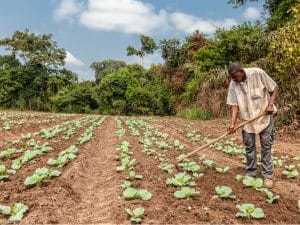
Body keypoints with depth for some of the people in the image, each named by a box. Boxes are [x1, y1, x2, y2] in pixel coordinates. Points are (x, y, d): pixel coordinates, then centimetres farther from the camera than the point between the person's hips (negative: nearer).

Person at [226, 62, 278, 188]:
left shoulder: (257, 73, -17)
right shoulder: (233, 84, -9)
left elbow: (274, 88, -6)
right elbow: (234, 105, -9)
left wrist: (270, 104, -17)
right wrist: (233, 123, -19)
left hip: (264, 116, -3)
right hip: (247, 119, 3)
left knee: (266, 146, 1)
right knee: (249, 146, 7)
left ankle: (268, 175, 11)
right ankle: (250, 173, 21)